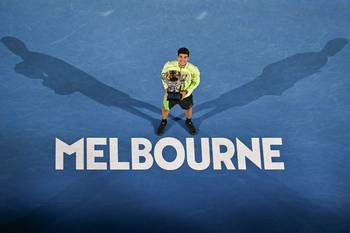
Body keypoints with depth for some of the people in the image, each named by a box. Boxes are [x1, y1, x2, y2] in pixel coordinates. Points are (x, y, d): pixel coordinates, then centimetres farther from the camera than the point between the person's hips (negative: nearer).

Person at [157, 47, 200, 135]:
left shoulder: (193, 69, -30)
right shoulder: (169, 65, -28)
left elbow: (196, 81, -10)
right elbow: (164, 75, -6)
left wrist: (186, 92, -18)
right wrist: (166, 88, -14)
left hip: (185, 93, 0)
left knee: (188, 108, 27)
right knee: (165, 108, 20)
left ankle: (188, 122, 60)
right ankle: (163, 122, 54)